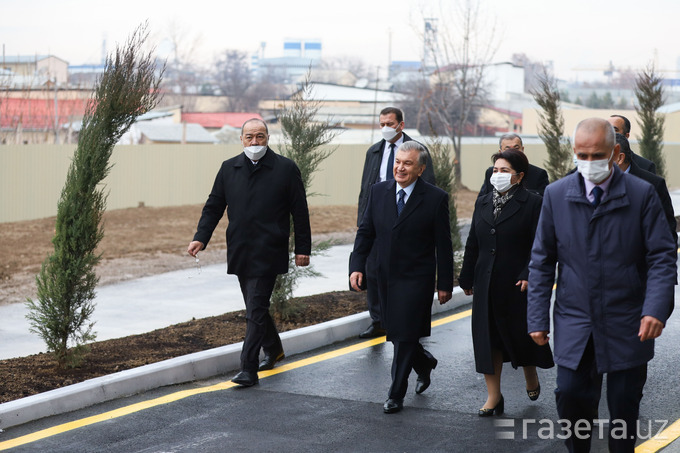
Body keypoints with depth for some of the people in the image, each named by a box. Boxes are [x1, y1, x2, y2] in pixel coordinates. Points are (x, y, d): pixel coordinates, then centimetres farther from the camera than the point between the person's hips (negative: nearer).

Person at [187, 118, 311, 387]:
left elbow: (300, 212, 0)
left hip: (268, 253, -5)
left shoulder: (285, 169, -2)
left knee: (255, 310, -10)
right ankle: (273, 349, 39)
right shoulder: (229, 169, 9)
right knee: (256, 306, 16)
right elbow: (213, 206, 12)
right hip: (240, 253, 5)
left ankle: (248, 369, -9)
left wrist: (302, 249, -2)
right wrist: (201, 237, -1)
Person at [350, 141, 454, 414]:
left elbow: (443, 245, -5)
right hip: (386, 277, 5)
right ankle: (424, 363, 43)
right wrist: (357, 266, -4)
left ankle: (396, 395, 7)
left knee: (405, 335, -5)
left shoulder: (435, 198, -8)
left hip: (416, 279, -5)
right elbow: (366, 231, 7)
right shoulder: (379, 191, 3)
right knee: (395, 333, 13)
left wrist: (444, 283, -5)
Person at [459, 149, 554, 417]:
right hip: (487, 285, 5)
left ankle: (531, 378, 37)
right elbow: (472, 245, 14)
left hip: (517, 284, -4)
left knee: (521, 334, 7)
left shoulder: (532, 204, -6)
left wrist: (529, 276, -18)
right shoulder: (483, 203, 10)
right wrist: (467, 279, 12)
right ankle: (494, 397, 10)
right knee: (487, 337, 3)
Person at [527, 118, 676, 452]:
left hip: (627, 325, -1)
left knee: (624, 406, 6)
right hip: (574, 323, 1)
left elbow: (662, 258, -6)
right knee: (570, 396, -4)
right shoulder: (556, 195, 1)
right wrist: (538, 318, 1)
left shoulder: (642, 194, -5)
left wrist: (657, 309, -20)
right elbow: (542, 261, 5)